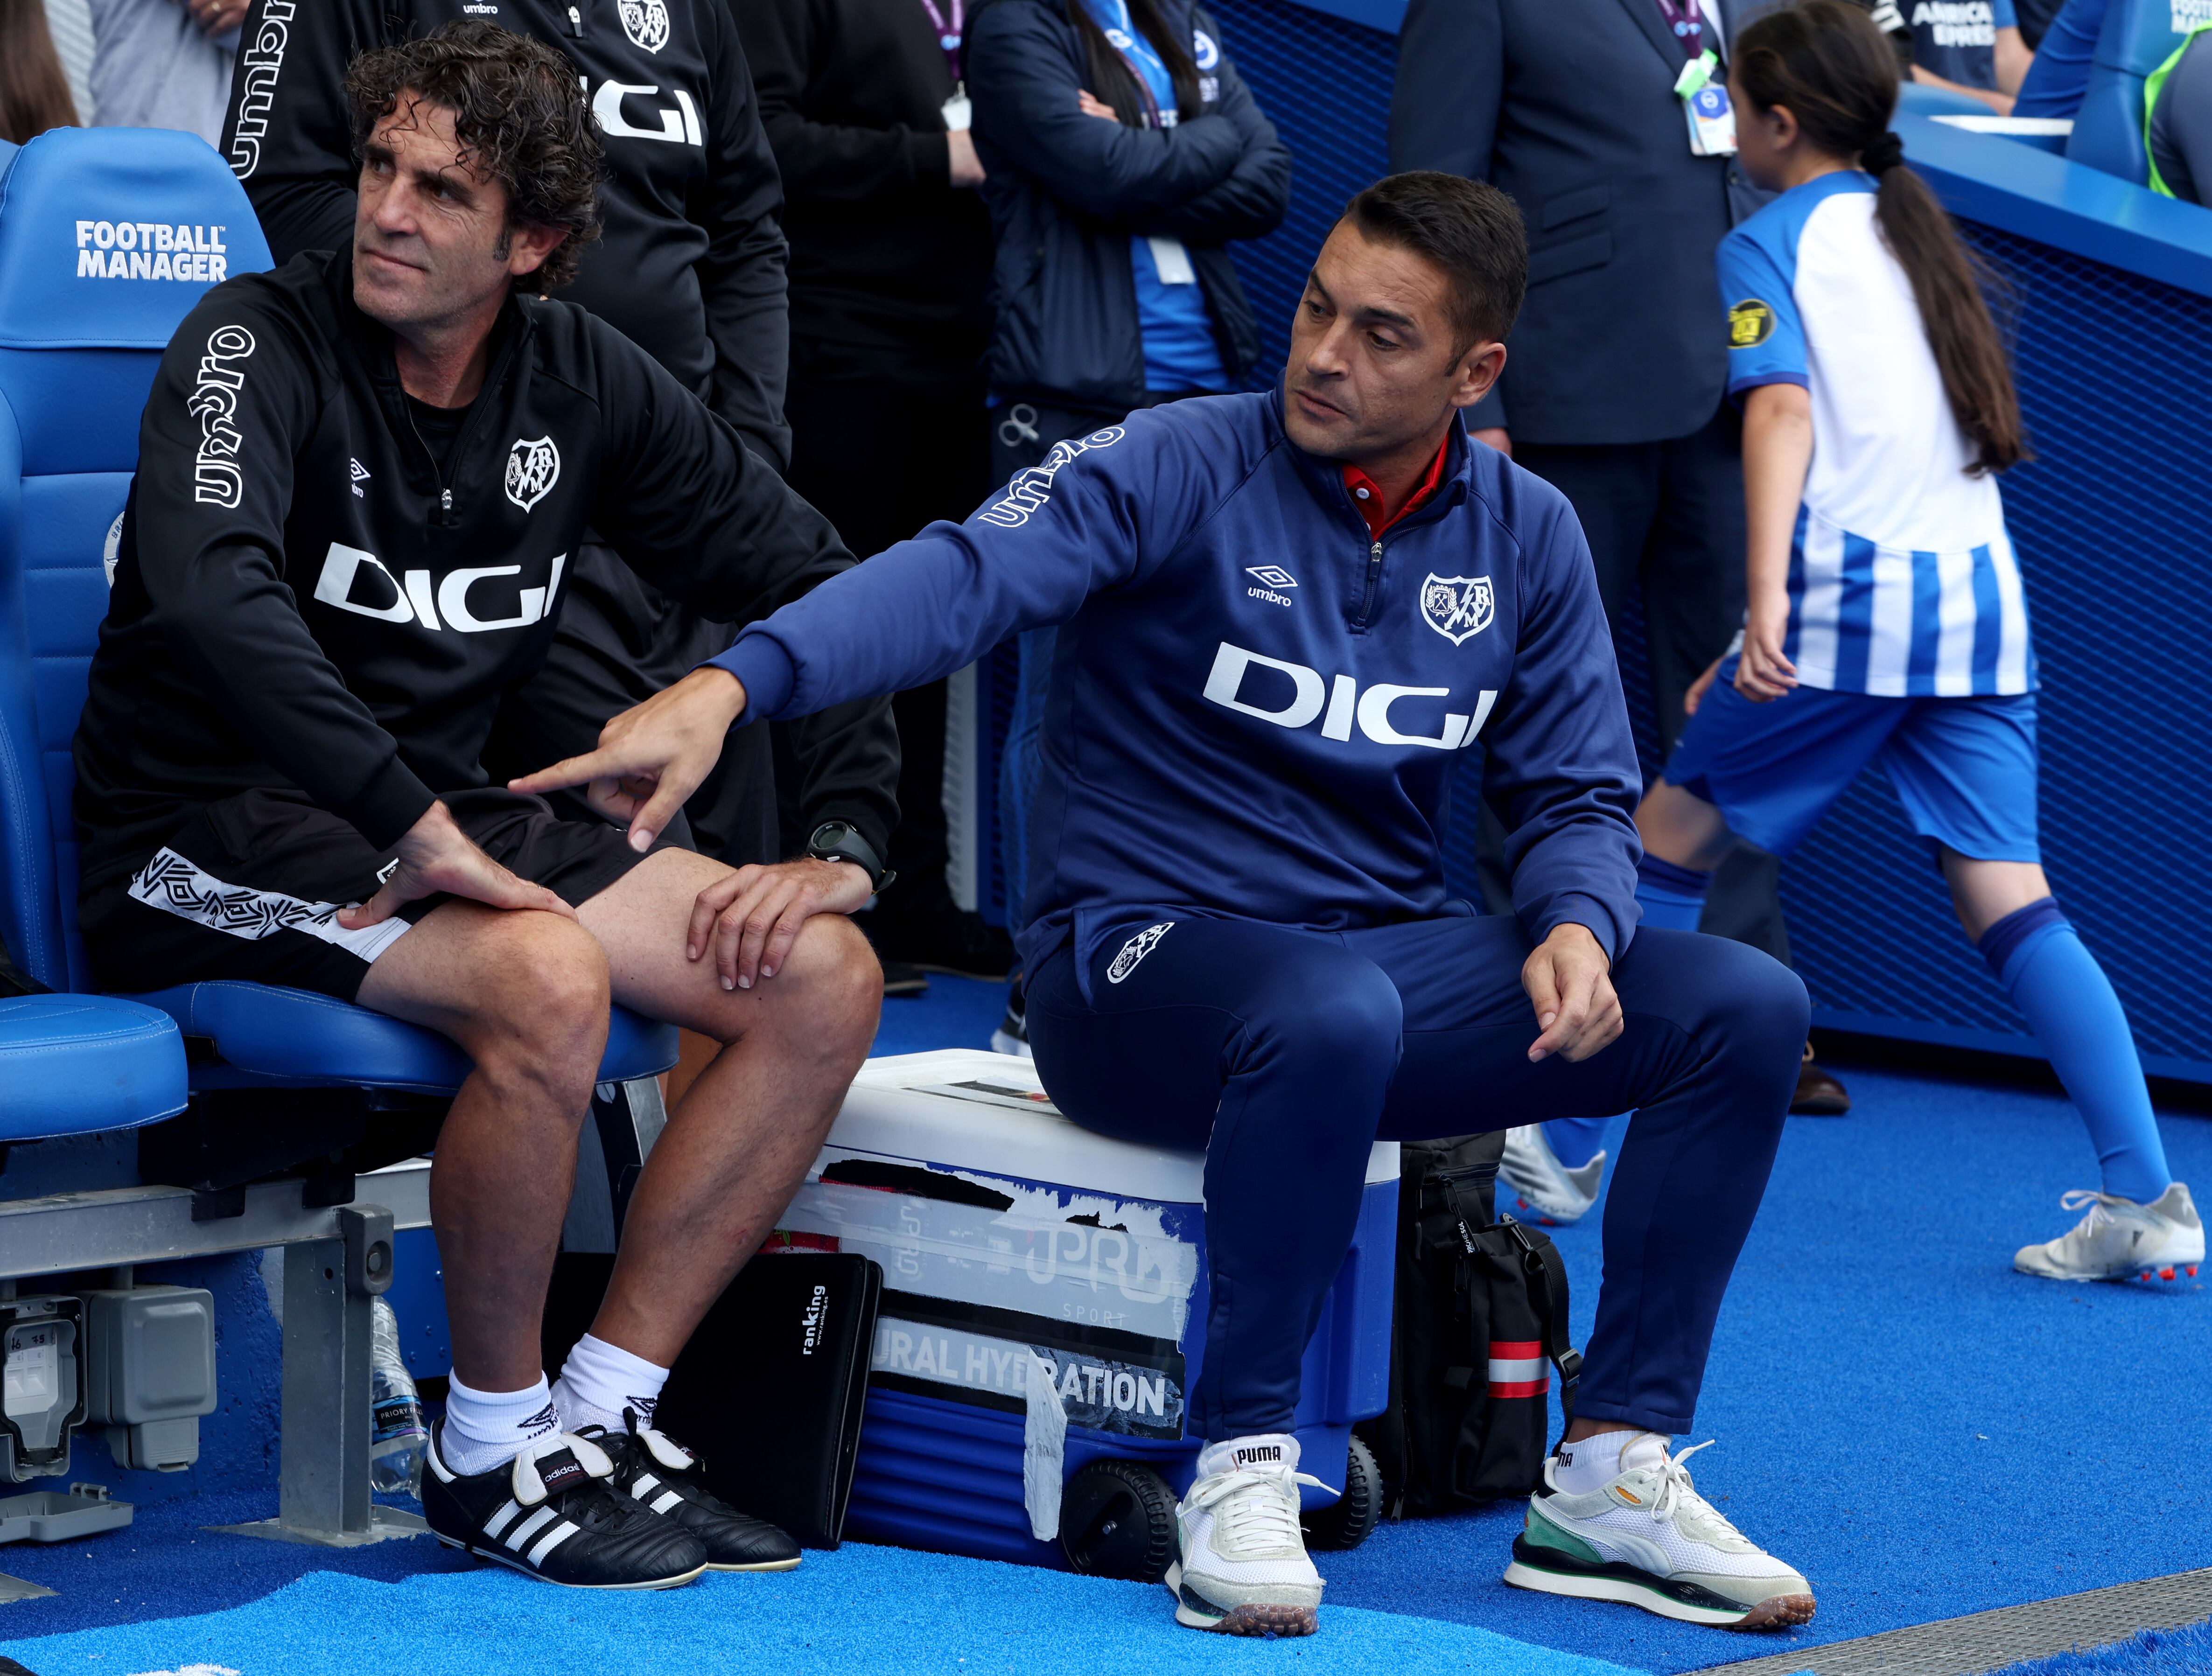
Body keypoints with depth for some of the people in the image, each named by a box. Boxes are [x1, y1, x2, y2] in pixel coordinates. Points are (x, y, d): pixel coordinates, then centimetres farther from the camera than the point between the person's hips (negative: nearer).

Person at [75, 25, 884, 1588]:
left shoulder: (580, 378, 4)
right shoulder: (258, 344, -13)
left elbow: (818, 582, 10)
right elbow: (211, 596, -32)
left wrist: (845, 843, -2)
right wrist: (414, 828, -35)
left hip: (440, 818, 7)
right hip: (210, 836, -7)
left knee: (827, 979, -9)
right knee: (547, 976, -34)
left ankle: (603, 1414, -4)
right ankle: (490, 1451, -14)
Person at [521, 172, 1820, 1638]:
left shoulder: (1526, 537, 6)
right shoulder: (1179, 471, -11)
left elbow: (1578, 793, 11)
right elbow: (969, 578, -27)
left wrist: (1577, 927, -14)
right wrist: (728, 685, -44)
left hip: (1392, 950, 6)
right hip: (1147, 956, -5)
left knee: (1746, 1007, -11)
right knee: (1332, 1016, -40)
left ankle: (1611, 1475, -7)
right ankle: (1244, 1465, -25)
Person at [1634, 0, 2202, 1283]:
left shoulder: (1769, 244, 0)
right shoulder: (1920, 229, 20)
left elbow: (1782, 410, -16)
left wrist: (1766, 594, -28)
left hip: (1851, 596, -6)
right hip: (1983, 593, 6)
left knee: (1669, 840, 11)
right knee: (2010, 901, 0)